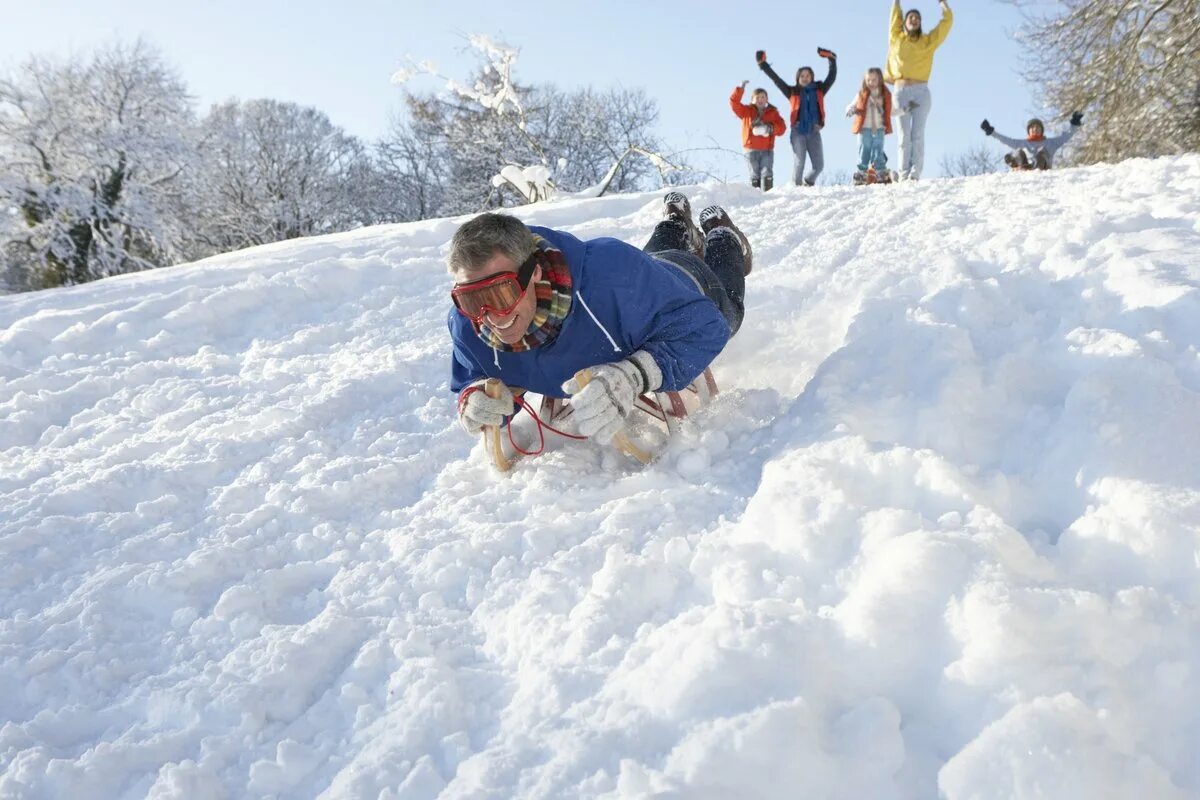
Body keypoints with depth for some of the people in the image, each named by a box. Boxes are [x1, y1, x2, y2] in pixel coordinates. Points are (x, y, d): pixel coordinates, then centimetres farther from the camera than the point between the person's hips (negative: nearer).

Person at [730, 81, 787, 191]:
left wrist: (771, 127, -14)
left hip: (767, 150, 0)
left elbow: (782, 128, 5)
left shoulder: (773, 113, 12)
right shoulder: (746, 111, 11)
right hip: (752, 150, 0)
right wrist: (741, 89, -9)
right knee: (755, 175, -1)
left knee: (767, 174, -9)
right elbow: (734, 102, 0)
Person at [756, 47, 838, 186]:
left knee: (819, 165, -1)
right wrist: (763, 64, 3)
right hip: (798, 132, -2)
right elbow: (776, 79, 6)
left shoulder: (819, 90, 14)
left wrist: (832, 60, 8)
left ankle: (808, 184, 23)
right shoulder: (793, 92, 8)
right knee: (799, 163, -11)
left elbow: (832, 77, 15)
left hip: (814, 132, 3)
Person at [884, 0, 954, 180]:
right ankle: (904, 175, -7)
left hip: (921, 92, 0)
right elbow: (895, 15, 30)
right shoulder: (896, 38, 15)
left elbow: (947, 20, 17)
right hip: (901, 92, 0)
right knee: (904, 136, -3)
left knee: (917, 135, -8)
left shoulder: (928, 40, 14)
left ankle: (915, 174, -12)